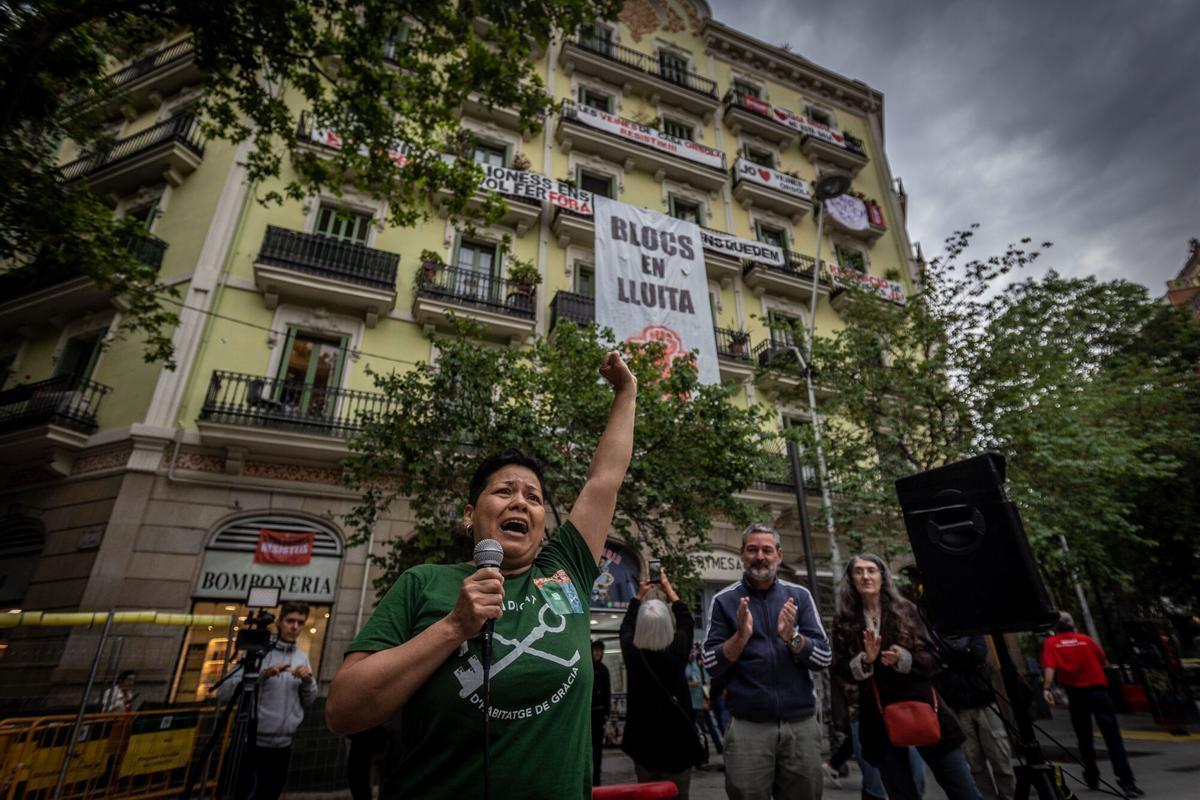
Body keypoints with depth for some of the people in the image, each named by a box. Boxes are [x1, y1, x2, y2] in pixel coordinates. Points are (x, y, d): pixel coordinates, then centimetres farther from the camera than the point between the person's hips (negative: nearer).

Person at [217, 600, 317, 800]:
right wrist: (262, 674, -27)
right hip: (254, 746, -5)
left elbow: (308, 702, 10)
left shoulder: (302, 657, 7)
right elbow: (222, 695, -15)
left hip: (284, 747, 5)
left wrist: (308, 681, -9)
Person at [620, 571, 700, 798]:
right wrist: (669, 590, 12)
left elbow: (626, 626, 8)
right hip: (677, 740, -1)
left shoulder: (632, 653, -13)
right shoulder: (677, 651, -16)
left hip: (643, 740, 2)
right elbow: (686, 621, 3)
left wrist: (639, 595, 18)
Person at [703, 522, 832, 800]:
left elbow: (824, 658, -1)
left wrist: (791, 636, -19)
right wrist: (741, 635, -21)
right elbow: (711, 666, -4)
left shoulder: (799, 596, 3)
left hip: (801, 723, 2)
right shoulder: (724, 600, -2)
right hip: (747, 726, -2)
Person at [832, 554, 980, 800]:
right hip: (879, 719, 1)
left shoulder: (905, 610, 1)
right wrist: (865, 660, -21)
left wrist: (903, 659, -20)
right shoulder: (845, 623, 1)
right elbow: (842, 671, -2)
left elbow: (932, 660, -1)